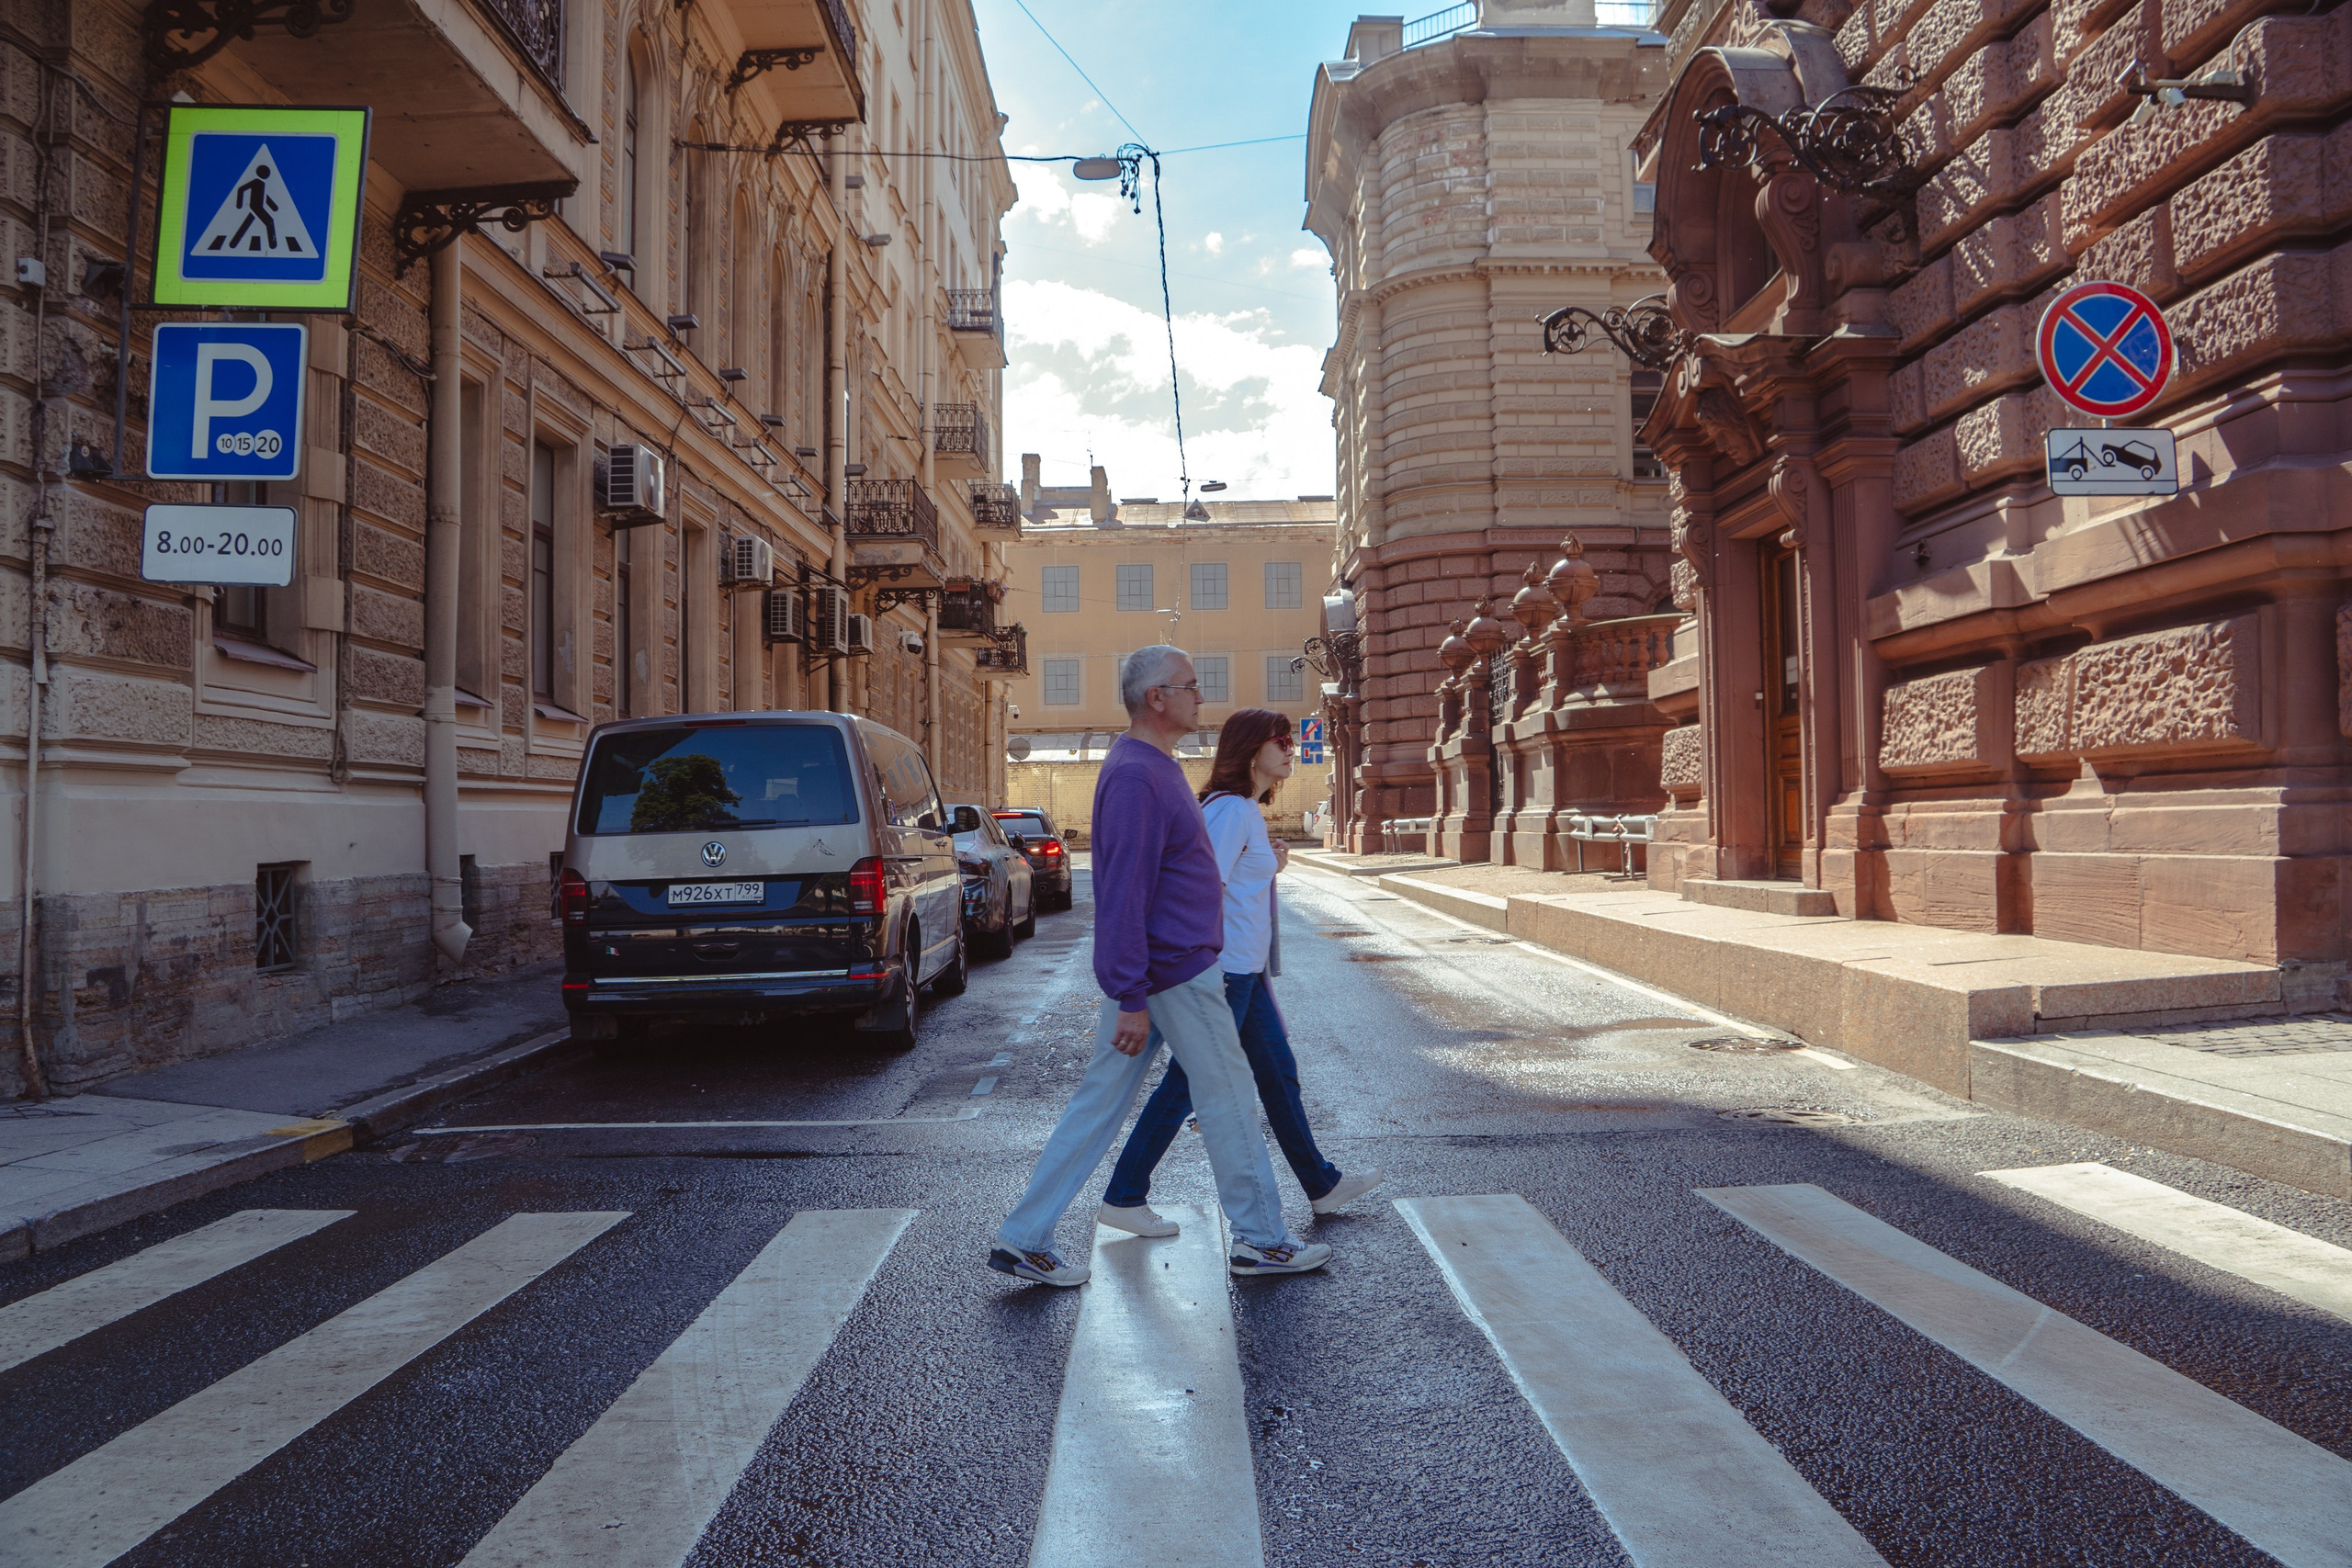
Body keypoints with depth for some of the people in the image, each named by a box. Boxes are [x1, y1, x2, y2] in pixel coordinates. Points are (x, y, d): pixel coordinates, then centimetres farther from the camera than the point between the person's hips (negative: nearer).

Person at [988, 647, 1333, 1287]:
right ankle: (1259, 1239, 19)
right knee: (1227, 1101, 4)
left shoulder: (1150, 766, 15)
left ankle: (1023, 1240, 13)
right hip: (1175, 971, -10)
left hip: (1148, 970, 10)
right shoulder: (1137, 776, -19)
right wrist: (1131, 999, -25)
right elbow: (1123, 893, -24)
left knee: (1098, 1103, 10)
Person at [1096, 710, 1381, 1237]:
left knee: (1279, 1073, 16)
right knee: (1188, 1085, -3)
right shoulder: (1230, 808, -16)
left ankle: (1322, 1187, 27)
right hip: (1224, 970, -10)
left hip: (1245, 970, 10)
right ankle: (1122, 1199, 6)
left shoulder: (1247, 810, 15)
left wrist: (1270, 866, 10)